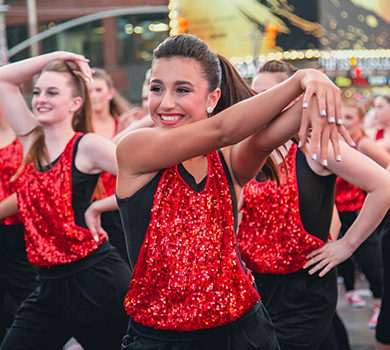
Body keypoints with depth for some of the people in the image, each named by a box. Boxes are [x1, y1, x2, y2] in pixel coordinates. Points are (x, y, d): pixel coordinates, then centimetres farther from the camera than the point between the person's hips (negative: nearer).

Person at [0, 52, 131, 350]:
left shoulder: (87, 146, -9)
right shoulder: (32, 140, 9)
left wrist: (97, 206, -8)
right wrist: (55, 57, 9)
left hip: (95, 280, -6)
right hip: (51, 283, 6)